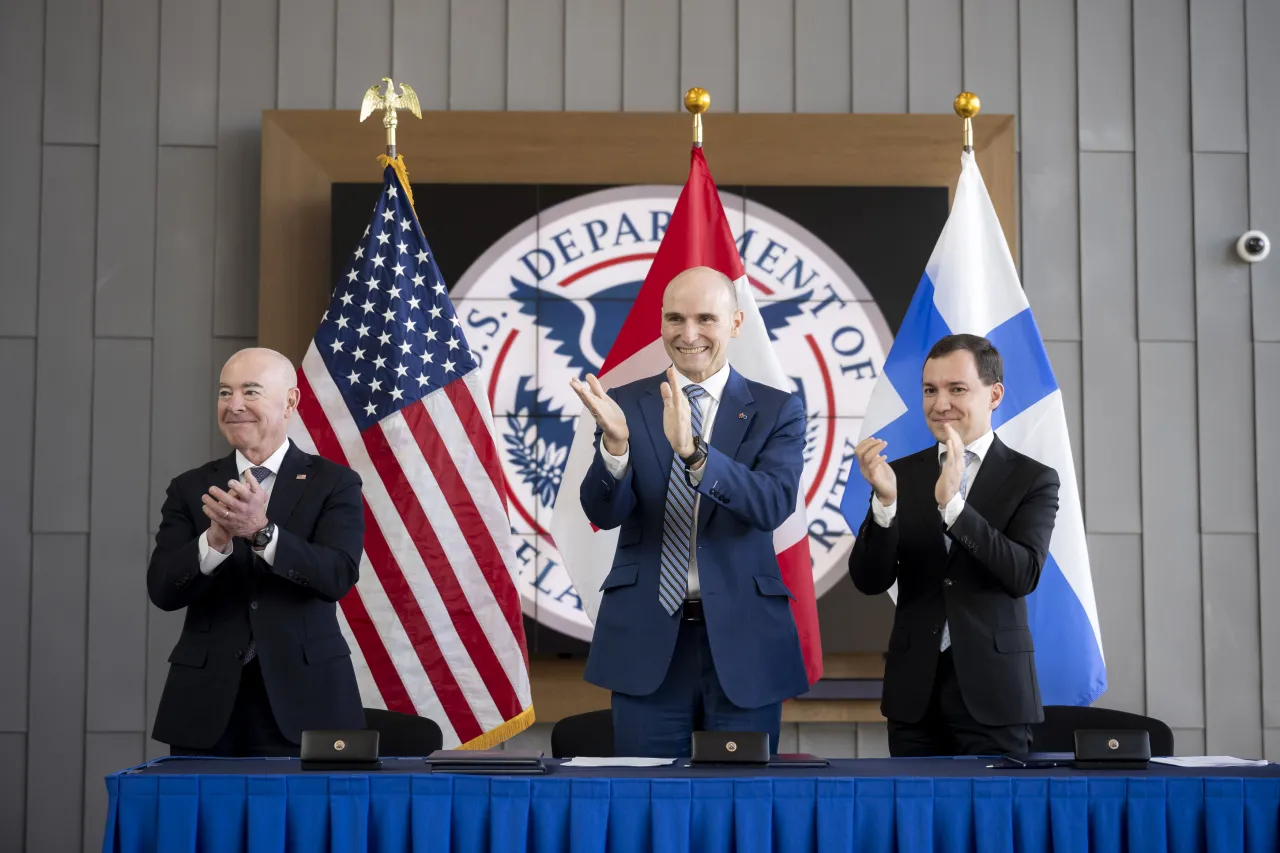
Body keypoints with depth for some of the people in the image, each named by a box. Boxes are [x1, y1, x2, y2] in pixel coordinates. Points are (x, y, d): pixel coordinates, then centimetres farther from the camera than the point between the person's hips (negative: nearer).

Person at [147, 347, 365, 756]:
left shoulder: (333, 484, 2)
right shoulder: (191, 488, 8)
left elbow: (339, 575, -13)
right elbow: (161, 589, -3)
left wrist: (261, 530, -27)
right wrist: (217, 538, -21)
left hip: (300, 700, -2)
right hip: (207, 701, 2)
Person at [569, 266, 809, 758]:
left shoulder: (778, 411, 2)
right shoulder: (626, 403, 4)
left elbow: (773, 505, -15)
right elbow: (604, 513, -7)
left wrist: (693, 451, -31)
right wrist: (615, 442, -27)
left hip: (743, 640, 0)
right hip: (646, 639, 1)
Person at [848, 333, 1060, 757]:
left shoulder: (1033, 480, -1)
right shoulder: (901, 475, 5)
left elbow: (1024, 575, -15)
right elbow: (869, 580, -1)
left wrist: (952, 503, -24)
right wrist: (885, 500, -17)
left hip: (992, 692, -2)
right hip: (914, 690, 2)